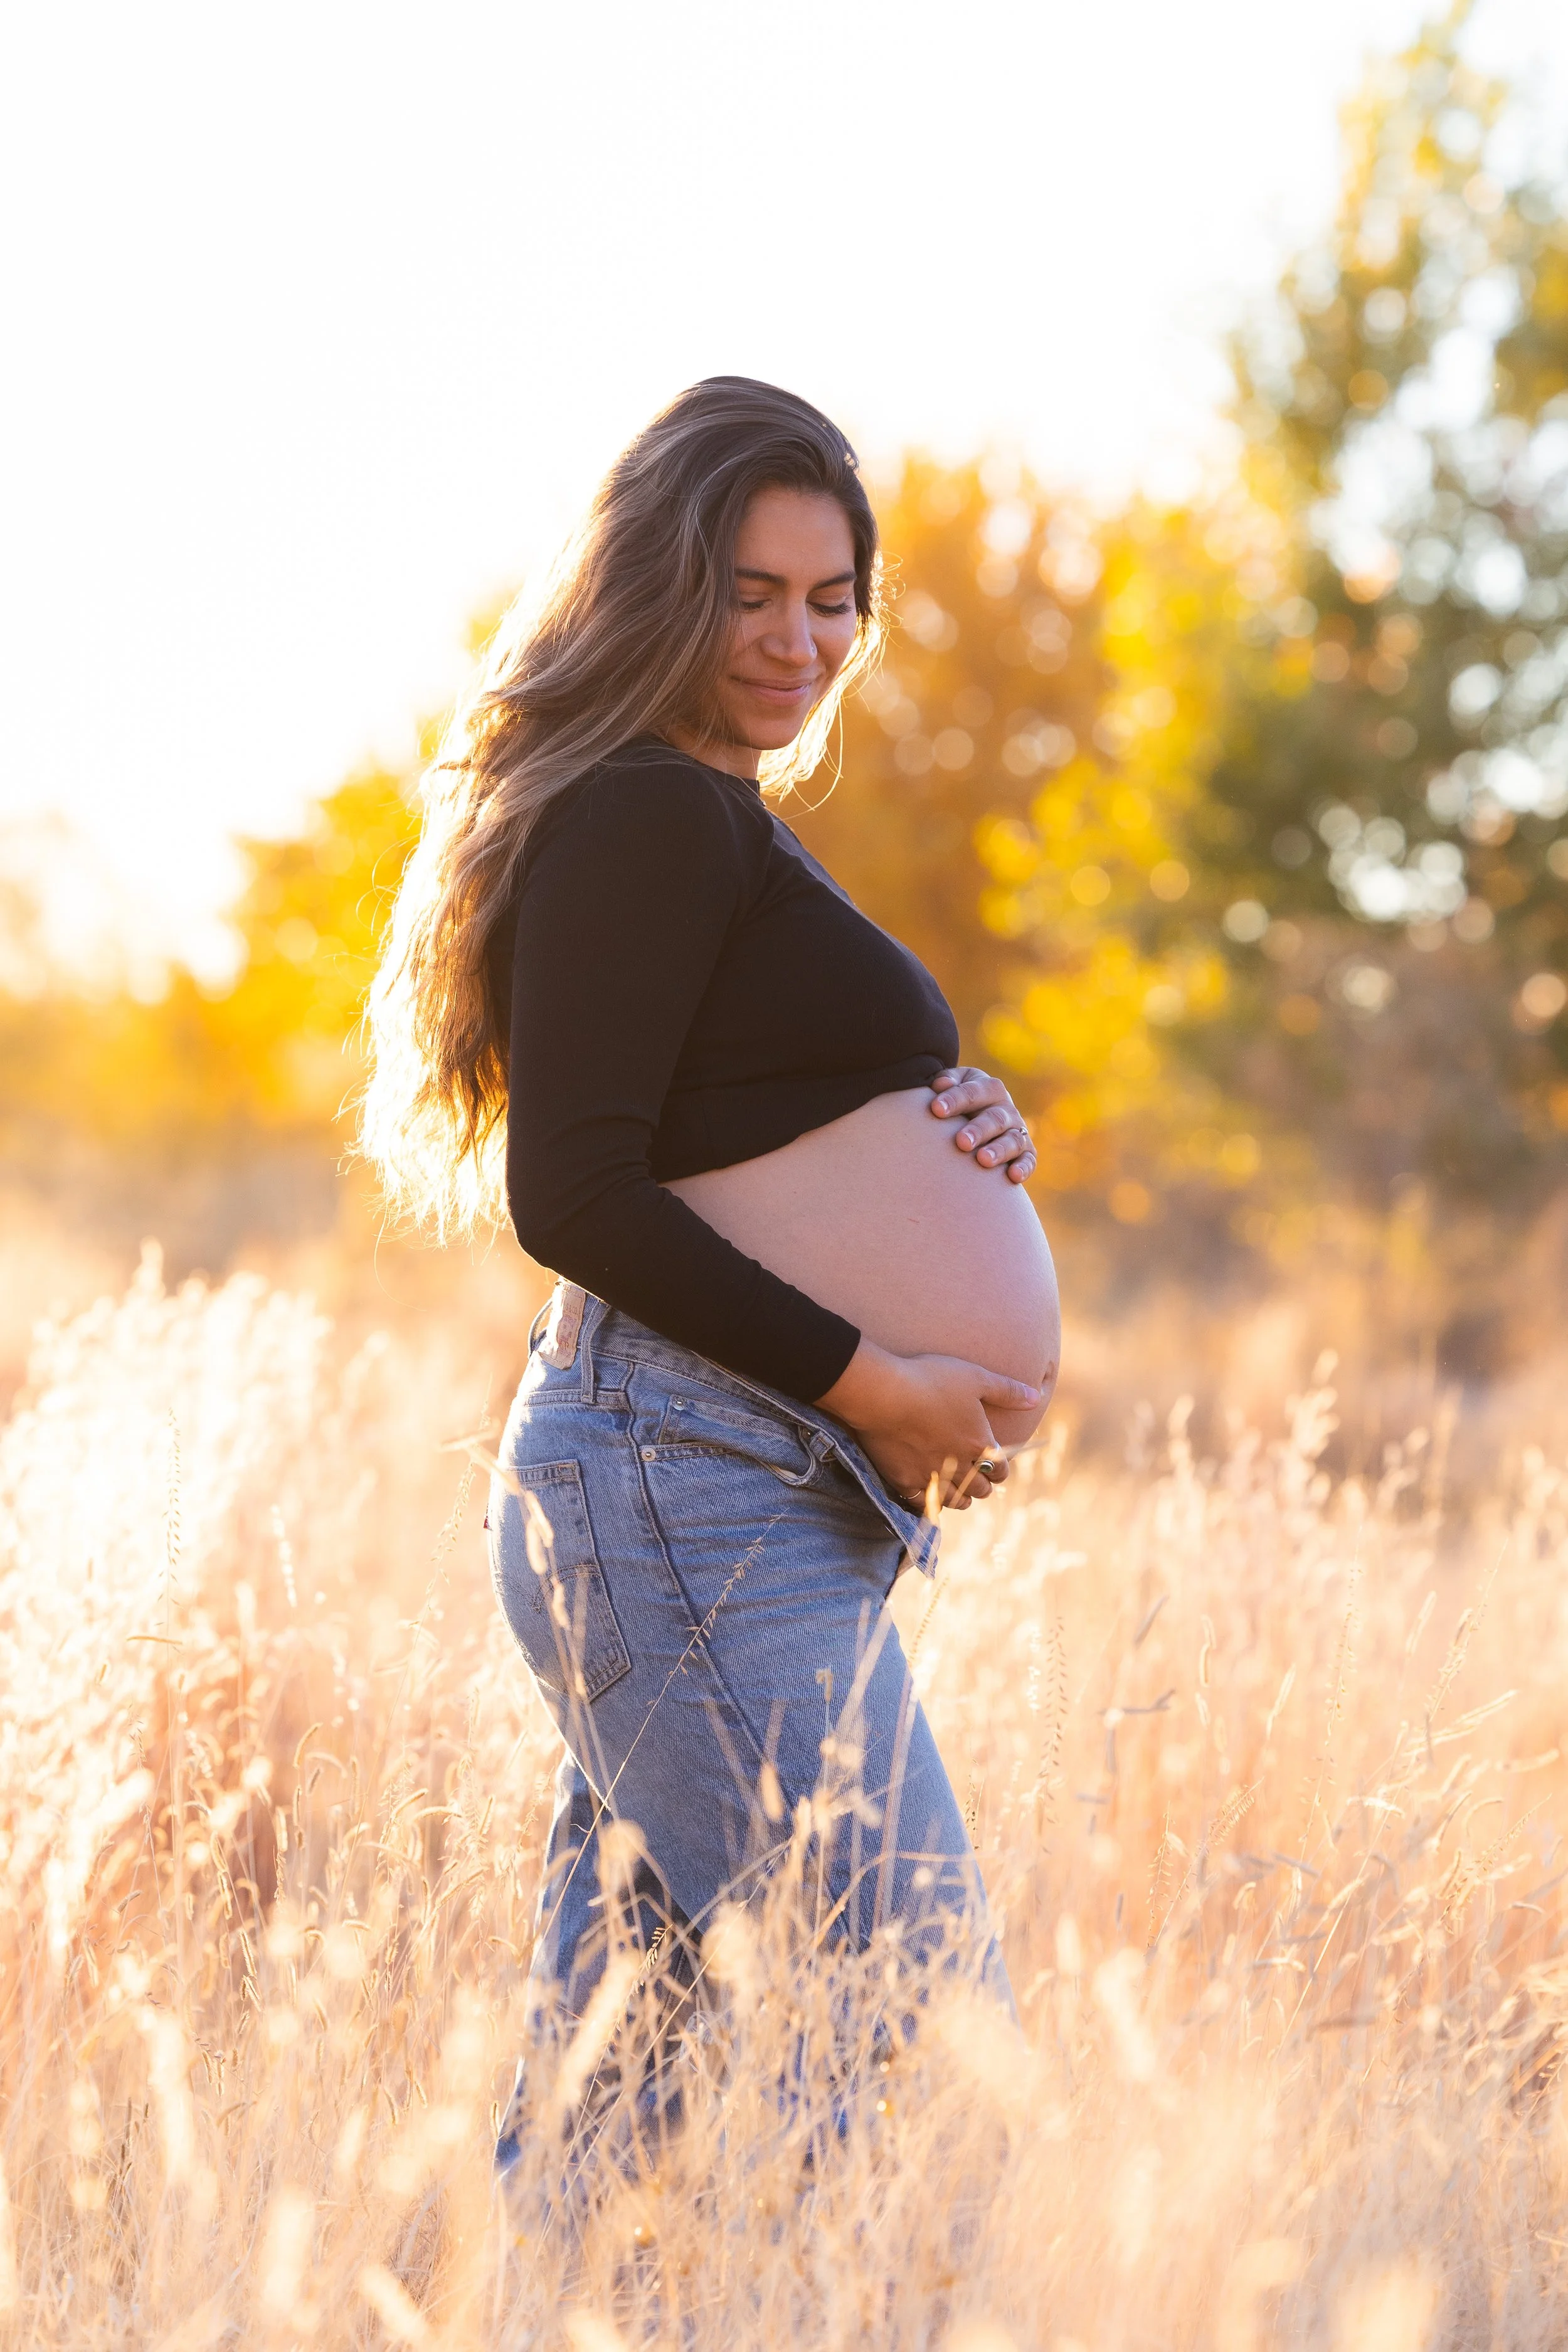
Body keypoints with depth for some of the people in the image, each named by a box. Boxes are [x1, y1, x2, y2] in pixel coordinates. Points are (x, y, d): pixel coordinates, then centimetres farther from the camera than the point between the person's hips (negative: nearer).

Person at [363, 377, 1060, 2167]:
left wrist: (956, 1133, 8)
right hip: (692, 1484, -10)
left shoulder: (714, 824, 23)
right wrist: (869, 1381, -15)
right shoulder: (648, 815, -8)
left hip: (762, 1504, 10)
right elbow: (573, 1195, -16)